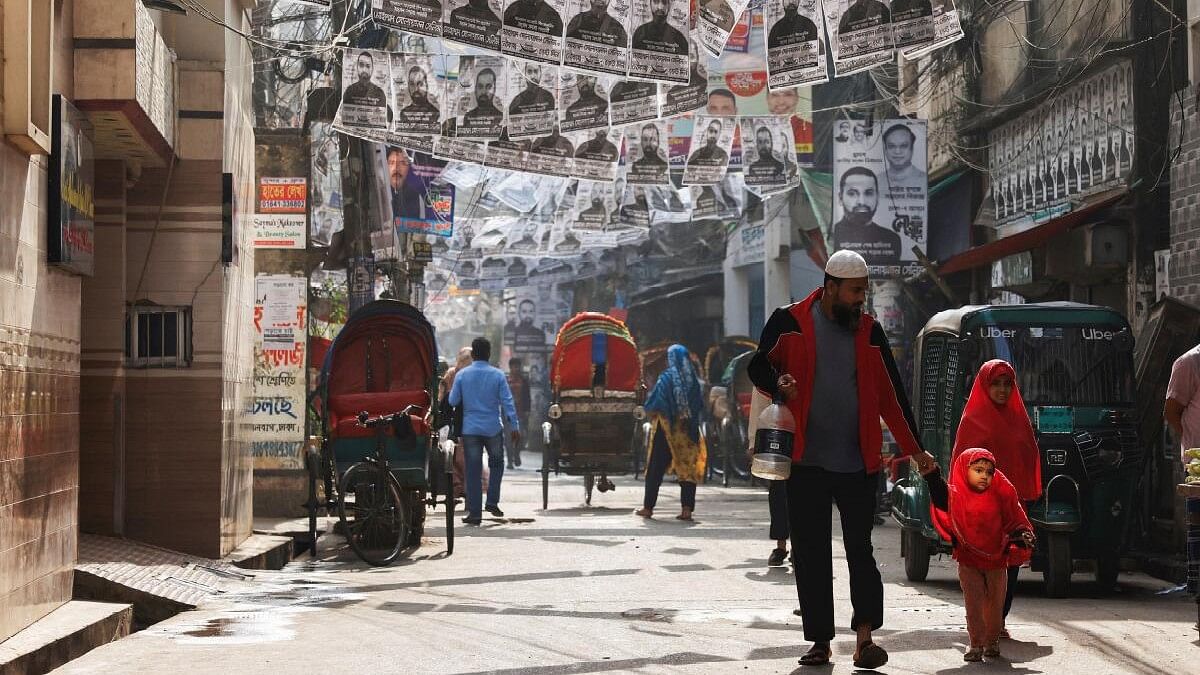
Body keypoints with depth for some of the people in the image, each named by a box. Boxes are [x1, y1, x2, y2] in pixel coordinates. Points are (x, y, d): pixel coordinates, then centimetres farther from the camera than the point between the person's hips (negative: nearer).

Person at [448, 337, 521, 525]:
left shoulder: (461, 375, -2)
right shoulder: (498, 375, -4)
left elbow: (453, 401, 0)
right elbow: (507, 402, -6)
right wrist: (514, 426, -3)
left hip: (470, 429, 1)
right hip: (493, 428, -1)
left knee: (473, 470, 3)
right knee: (496, 464, 19)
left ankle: (474, 513, 2)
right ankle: (492, 502, 9)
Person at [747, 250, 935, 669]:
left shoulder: (869, 332, 8)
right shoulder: (790, 323, 1)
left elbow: (890, 394, 12)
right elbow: (759, 366, 9)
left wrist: (913, 449, 11)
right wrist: (779, 386, -14)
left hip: (858, 464, 1)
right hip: (807, 461, -1)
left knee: (860, 549, -5)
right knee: (811, 555, 4)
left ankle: (865, 638, -4)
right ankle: (820, 640, 12)